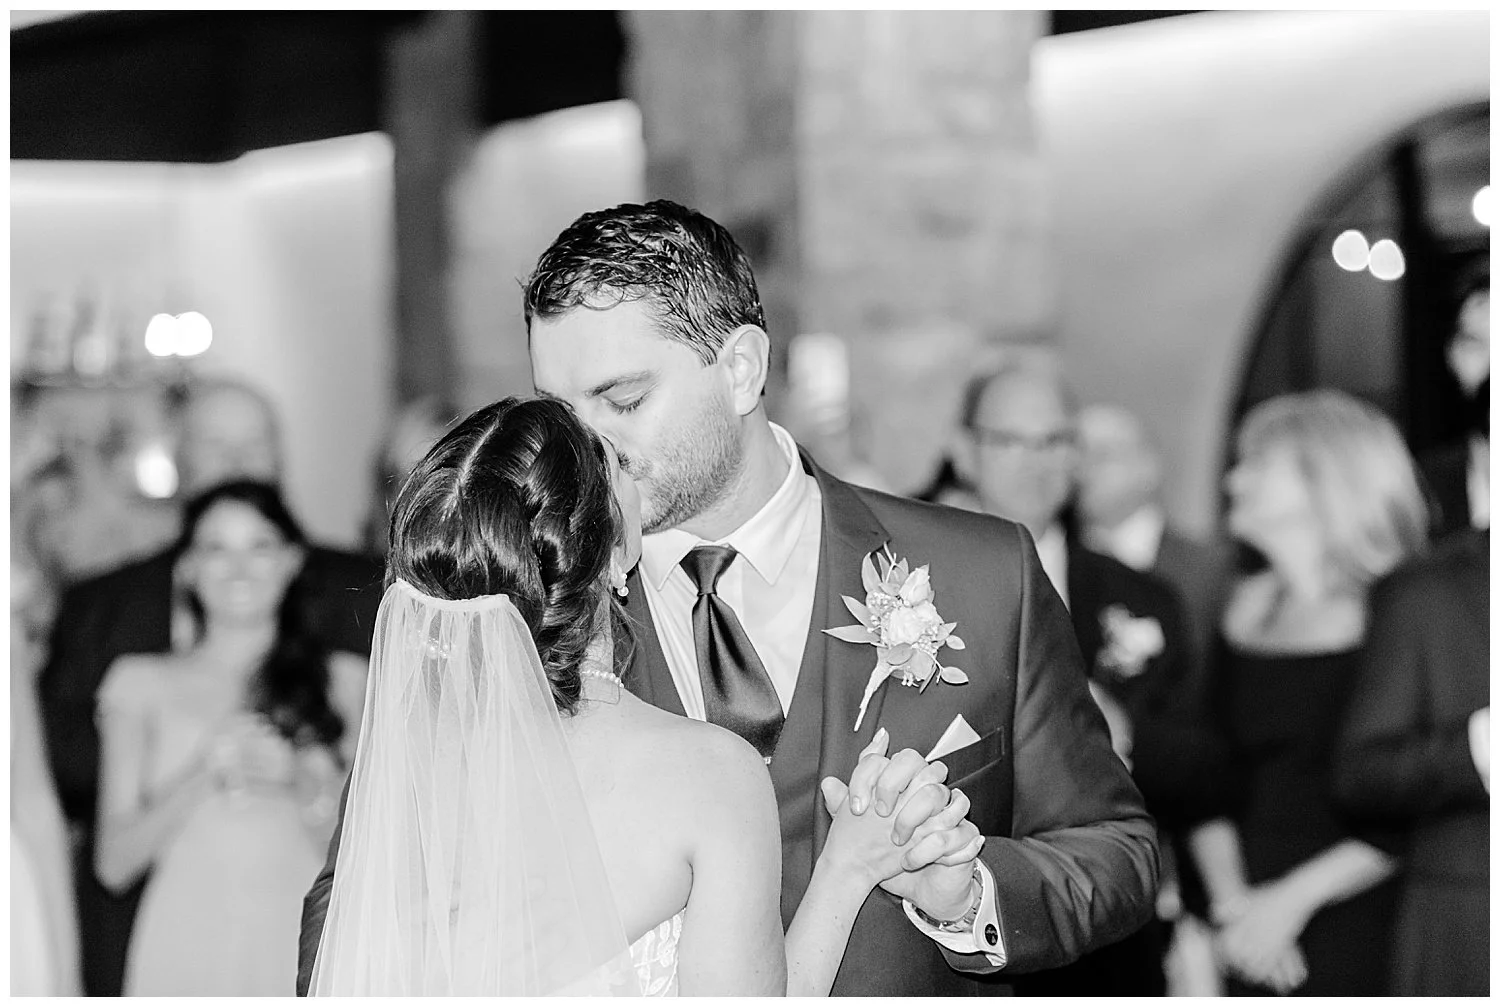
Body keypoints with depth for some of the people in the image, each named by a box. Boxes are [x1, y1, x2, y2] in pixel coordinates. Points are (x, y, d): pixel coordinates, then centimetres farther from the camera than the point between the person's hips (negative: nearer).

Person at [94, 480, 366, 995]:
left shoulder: (344, 681, 12)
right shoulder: (141, 683, 10)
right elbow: (114, 864, 3)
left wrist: (304, 783, -10)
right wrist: (203, 774, -9)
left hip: (300, 949, 1)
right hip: (183, 947, 0)